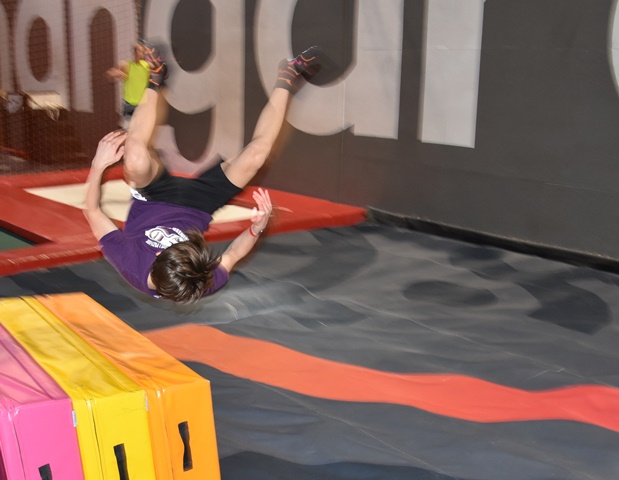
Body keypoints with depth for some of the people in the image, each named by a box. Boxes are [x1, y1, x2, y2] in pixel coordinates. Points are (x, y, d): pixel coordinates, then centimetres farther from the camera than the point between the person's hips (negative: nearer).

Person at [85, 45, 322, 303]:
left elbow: (92, 212, -24)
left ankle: (154, 81, -1)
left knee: (136, 158, -29)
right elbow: (233, 254, -19)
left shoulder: (127, 262, -39)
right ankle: (284, 83, 8)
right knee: (255, 155, -16)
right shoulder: (209, 283, -39)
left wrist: (99, 165, -23)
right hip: (196, 206, -1)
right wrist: (257, 228, -37)